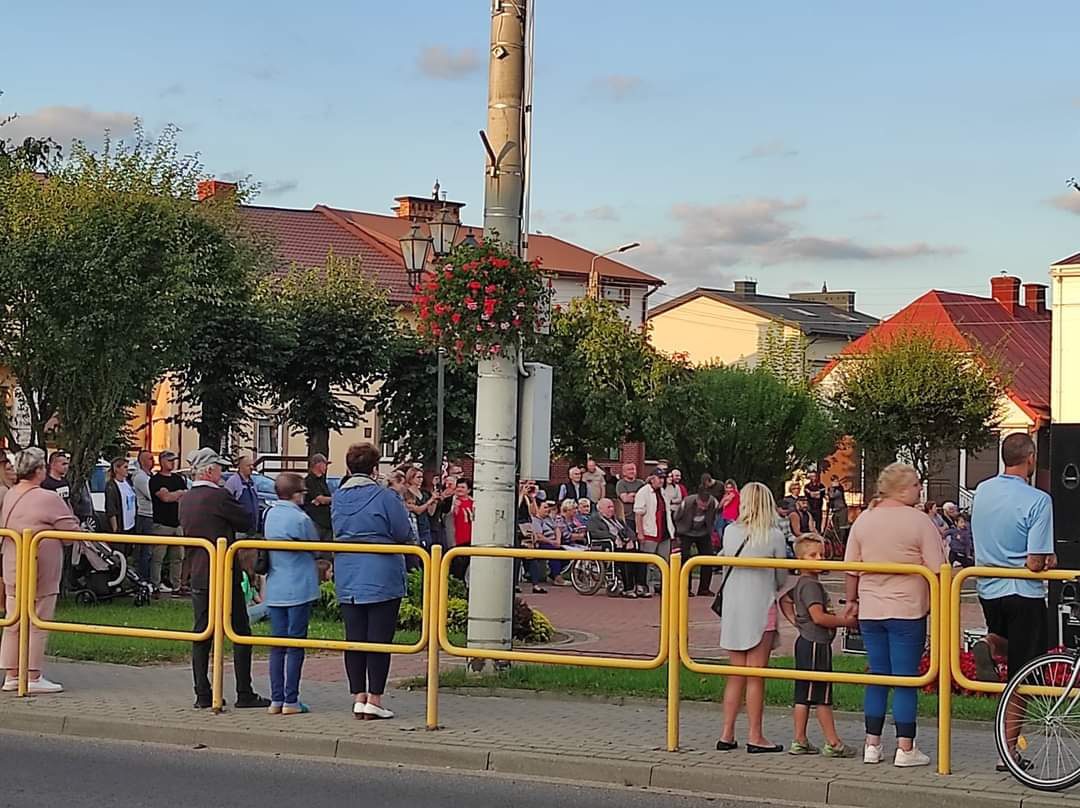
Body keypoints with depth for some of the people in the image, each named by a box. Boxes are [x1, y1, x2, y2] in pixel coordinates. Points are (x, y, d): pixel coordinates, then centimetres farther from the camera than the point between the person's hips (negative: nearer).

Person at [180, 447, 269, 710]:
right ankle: (244, 694, 1)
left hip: (198, 577, 7)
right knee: (241, 634, 1)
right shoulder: (218, 497, -15)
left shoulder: (185, 500, 8)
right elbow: (247, 520, -6)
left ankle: (202, 694, 7)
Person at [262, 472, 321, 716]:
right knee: (295, 645, 0)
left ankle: (276, 699, 10)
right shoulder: (300, 518, -14)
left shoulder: (270, 514, 4)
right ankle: (291, 700, 1)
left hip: (274, 590, 6)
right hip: (299, 590, -6)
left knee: (277, 645, 9)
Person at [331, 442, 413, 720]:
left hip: (347, 580, 5)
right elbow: (405, 535, -5)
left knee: (354, 638, 8)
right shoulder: (384, 497, -10)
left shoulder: (337, 497, 7)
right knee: (379, 638, -1)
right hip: (382, 577, -5)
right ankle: (374, 700, -2)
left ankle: (358, 698, 10)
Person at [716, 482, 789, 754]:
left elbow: (726, 564, 8)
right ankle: (755, 737, 5)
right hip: (761, 609, -4)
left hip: (732, 609, 4)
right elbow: (782, 579, 2)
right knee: (755, 677, 1)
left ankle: (726, 734, 12)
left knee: (736, 676, 11)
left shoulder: (730, 532, 0)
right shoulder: (774, 537, -8)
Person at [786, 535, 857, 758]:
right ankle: (832, 743, -2)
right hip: (815, 644, -10)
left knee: (803, 695, 10)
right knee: (822, 696, -5)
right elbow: (818, 617, -22)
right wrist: (845, 621, -11)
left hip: (806, 642, 10)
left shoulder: (801, 583, 17)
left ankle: (800, 741, 12)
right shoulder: (810, 585, -15)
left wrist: (836, 617, 21)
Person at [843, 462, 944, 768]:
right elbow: (937, 569, -8)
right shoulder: (919, 521, -8)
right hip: (908, 611, -5)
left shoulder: (863, 521, 6)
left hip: (870, 611, 5)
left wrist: (852, 600, 20)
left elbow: (851, 570, 9)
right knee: (906, 679, 0)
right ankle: (905, 749, 2)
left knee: (877, 677, 12)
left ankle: (872, 745, 15)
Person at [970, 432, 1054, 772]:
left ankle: (990, 646, 1)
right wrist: (1049, 562, 2)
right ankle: (1009, 749, 3)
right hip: (1023, 594, -6)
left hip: (988, 589, 6)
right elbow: (1035, 563, -21)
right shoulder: (1037, 501, -18)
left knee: (1012, 647, 33)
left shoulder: (982, 491, 2)